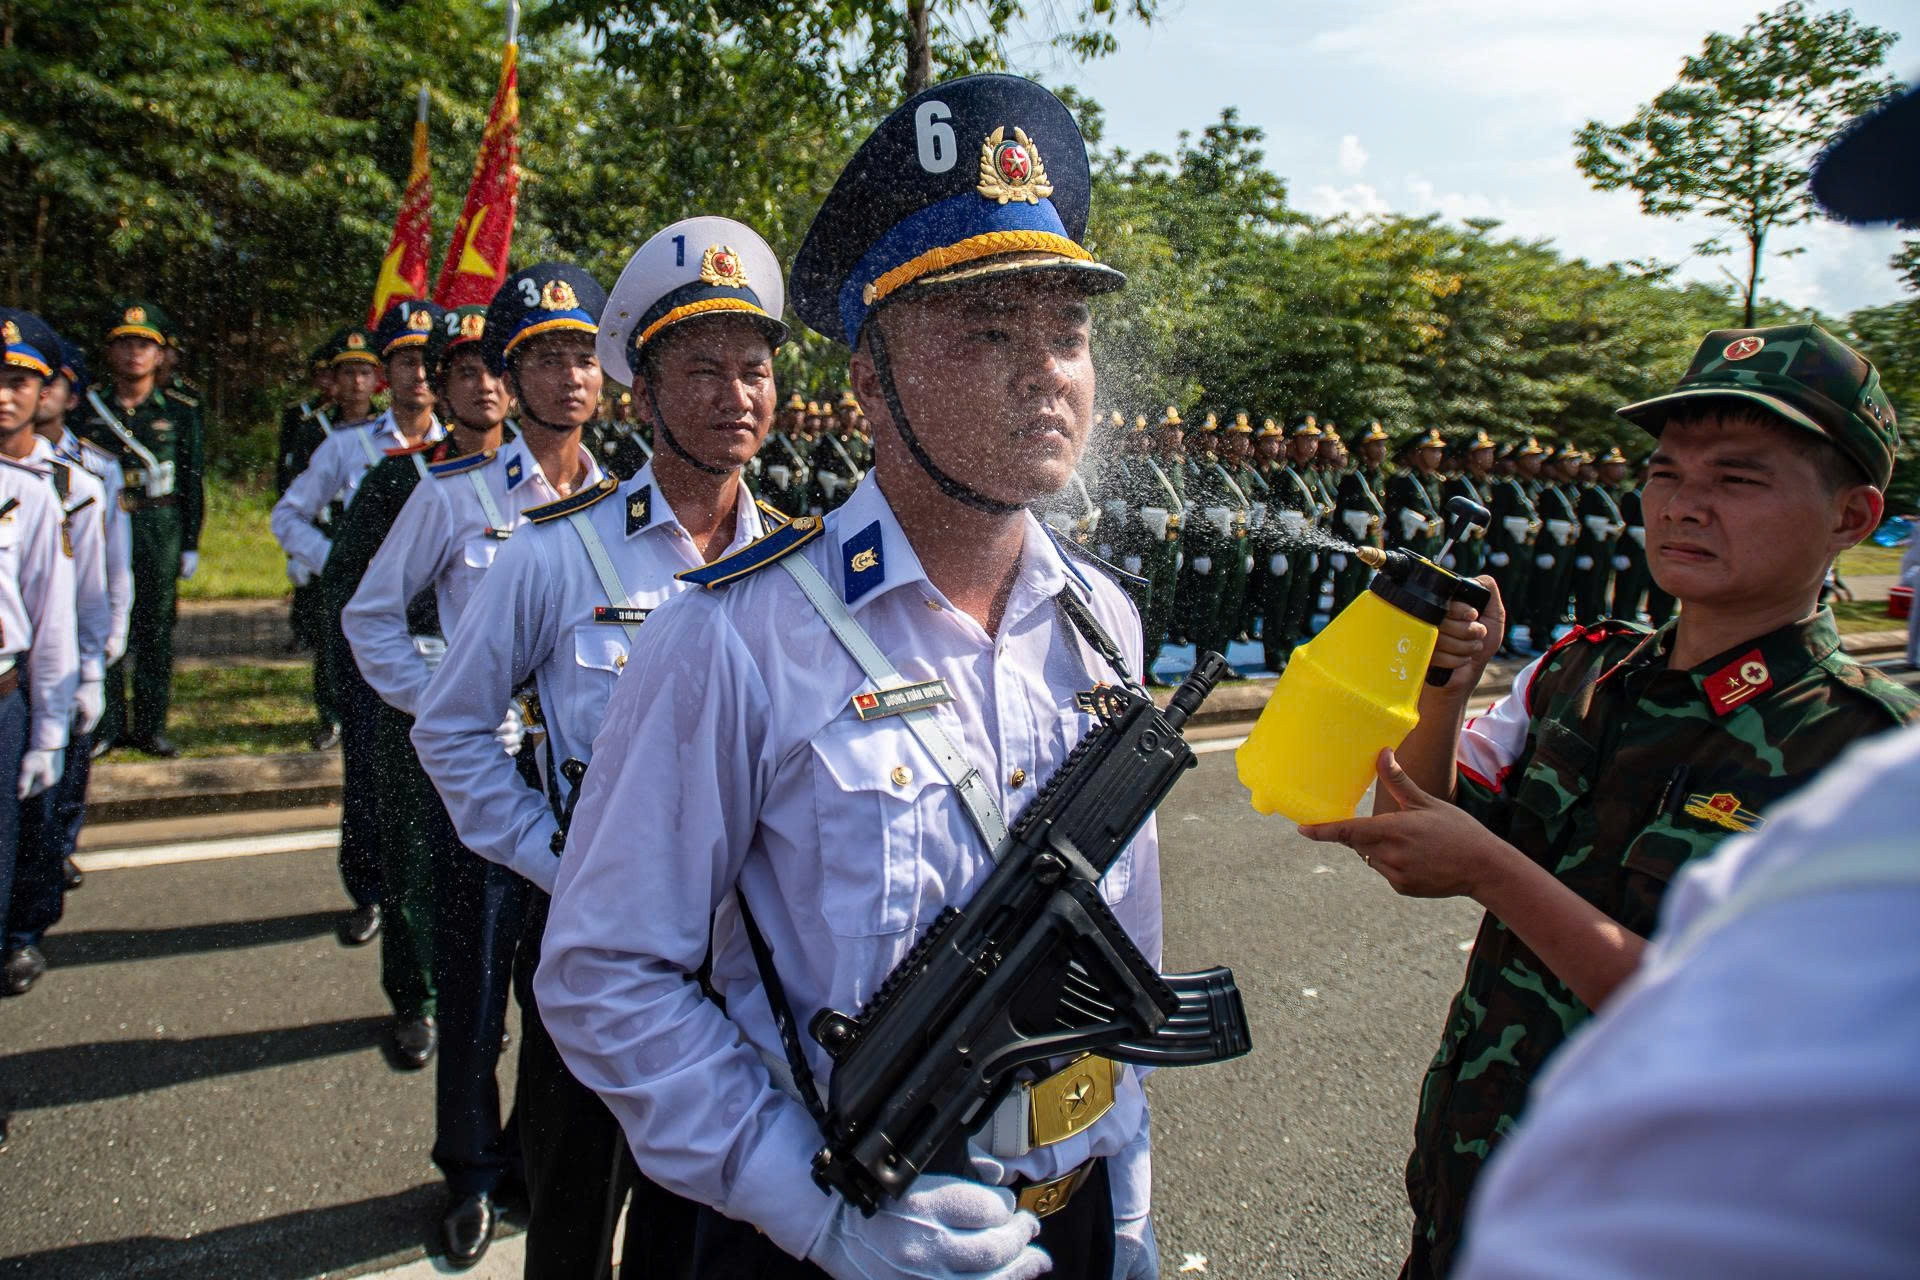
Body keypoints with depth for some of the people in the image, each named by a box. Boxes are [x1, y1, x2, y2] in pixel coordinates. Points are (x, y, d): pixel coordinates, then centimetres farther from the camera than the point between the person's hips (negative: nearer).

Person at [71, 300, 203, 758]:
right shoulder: (89, 408, 6)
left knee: (155, 631, 4)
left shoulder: (179, 412, 5)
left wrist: (190, 545, 3)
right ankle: (107, 725, 12)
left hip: (159, 534, 0)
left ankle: (150, 725, 14)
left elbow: (192, 482, 6)